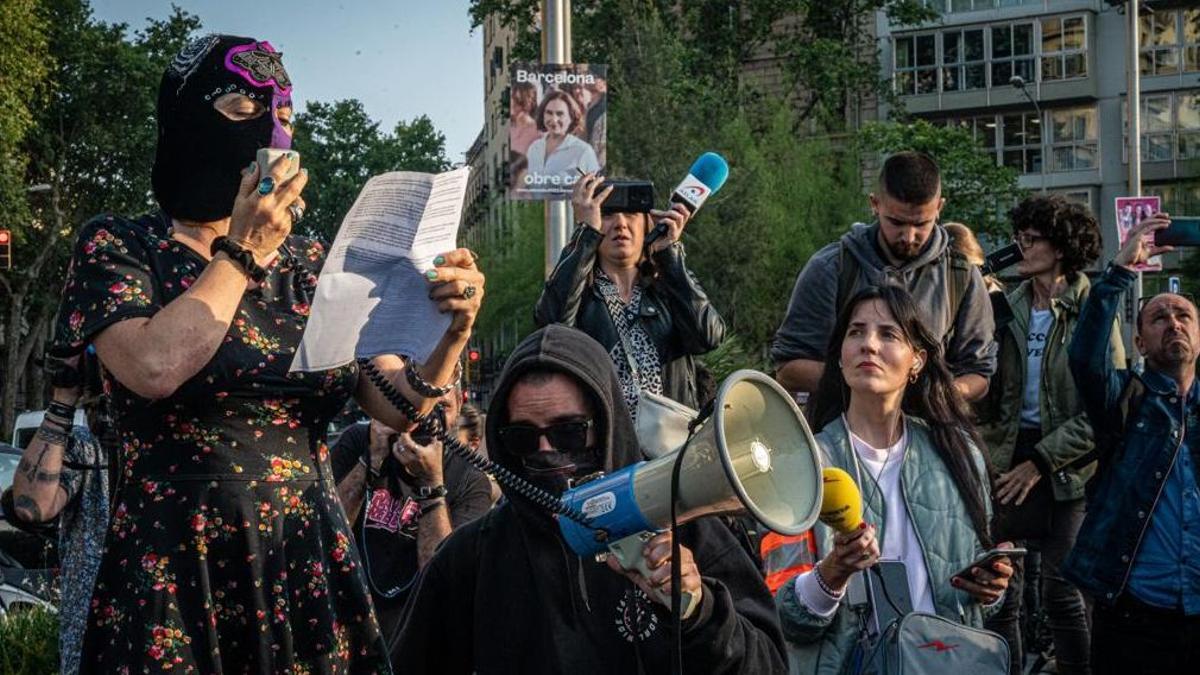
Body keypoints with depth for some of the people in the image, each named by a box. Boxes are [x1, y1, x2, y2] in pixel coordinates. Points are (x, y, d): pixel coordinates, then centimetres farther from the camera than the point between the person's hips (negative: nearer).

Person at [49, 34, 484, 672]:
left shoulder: (310, 263, 10)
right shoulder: (116, 246, -2)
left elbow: (399, 404, 6)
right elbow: (155, 369, -21)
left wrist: (452, 334, -12)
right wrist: (243, 251, -11)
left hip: (312, 568, 4)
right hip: (172, 573, -4)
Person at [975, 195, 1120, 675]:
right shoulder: (1009, 307, 7)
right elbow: (990, 389, 11)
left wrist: (1040, 461, -13)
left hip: (1066, 469, -4)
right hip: (1008, 456, 4)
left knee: (1061, 594, 1)